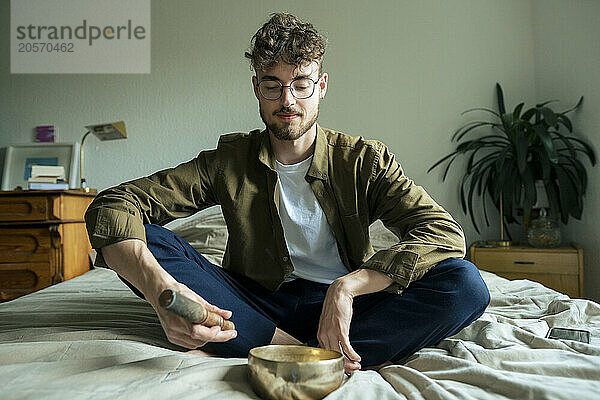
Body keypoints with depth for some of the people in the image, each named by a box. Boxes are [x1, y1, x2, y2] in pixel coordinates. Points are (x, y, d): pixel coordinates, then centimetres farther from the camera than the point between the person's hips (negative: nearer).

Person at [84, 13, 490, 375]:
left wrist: (347, 286, -30)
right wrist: (161, 289, -34)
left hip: (345, 307, 0)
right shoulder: (230, 160, -2)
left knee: (466, 283, -25)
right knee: (143, 240, -19)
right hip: (259, 307, 1)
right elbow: (112, 206, -12)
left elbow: (445, 233, -15)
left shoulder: (365, 159, -3)